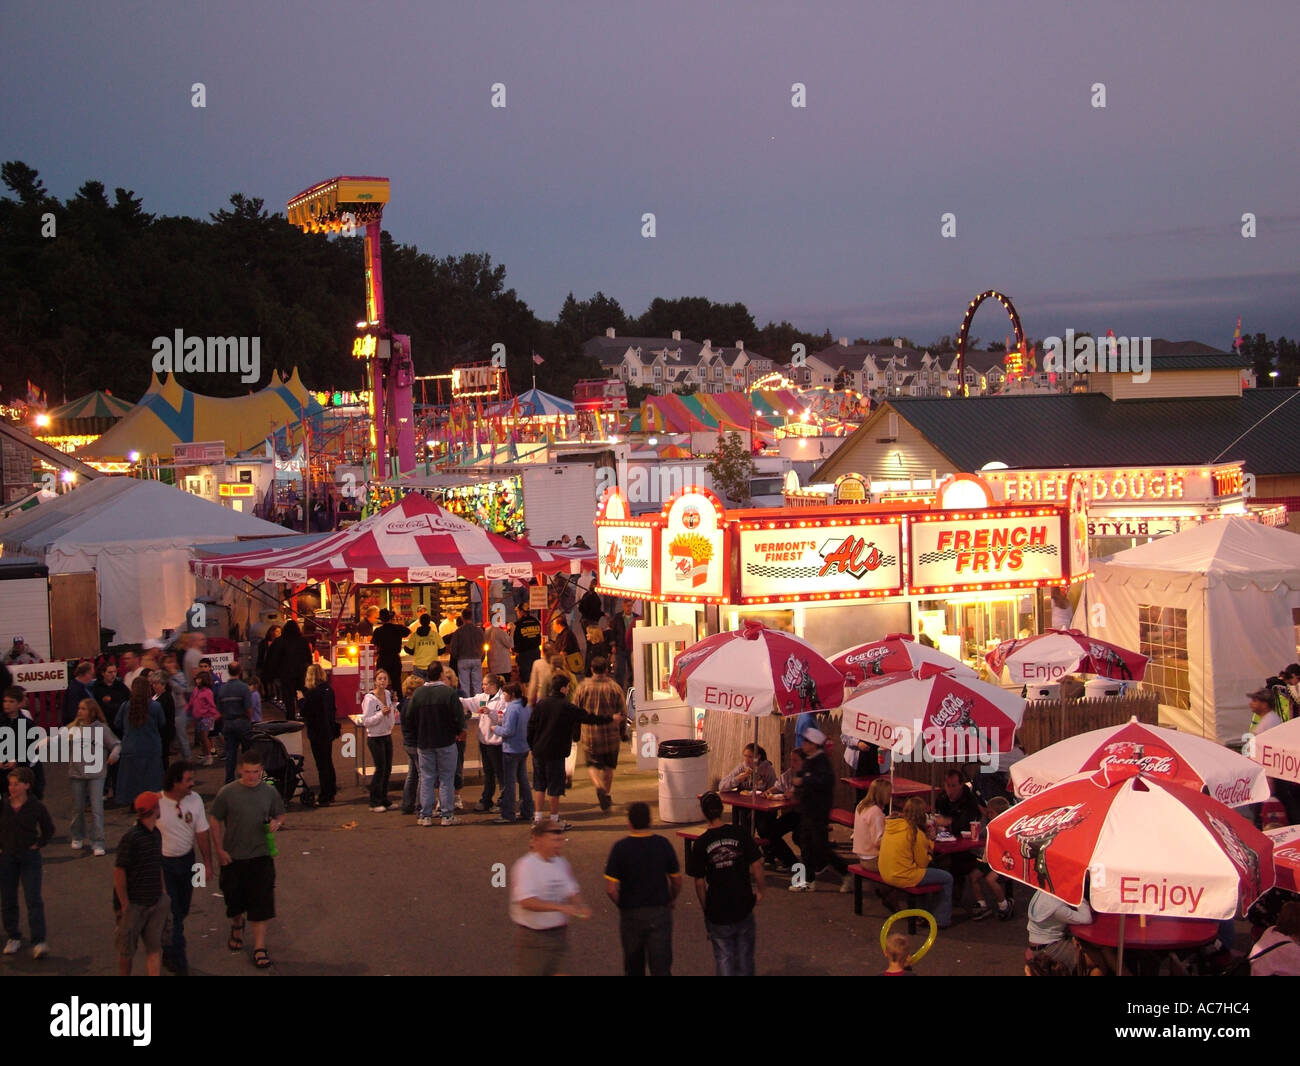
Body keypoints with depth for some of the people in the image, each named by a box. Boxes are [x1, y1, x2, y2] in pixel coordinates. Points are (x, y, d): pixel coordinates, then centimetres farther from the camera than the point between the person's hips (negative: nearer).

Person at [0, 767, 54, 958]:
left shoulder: (36, 807, -5)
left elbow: (49, 829, 10)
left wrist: (39, 844, -2)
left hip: (29, 858, -2)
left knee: (34, 900, -8)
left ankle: (38, 942, -10)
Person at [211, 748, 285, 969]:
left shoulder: (270, 792, -3)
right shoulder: (227, 793, -8)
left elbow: (280, 815, 11)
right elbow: (215, 821, 0)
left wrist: (276, 823, -13)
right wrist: (219, 849, -5)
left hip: (261, 856, 0)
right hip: (233, 857, 0)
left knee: (261, 903, -3)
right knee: (235, 900, 17)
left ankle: (259, 947, 5)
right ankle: (237, 925, 48)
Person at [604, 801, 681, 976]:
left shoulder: (620, 848, -12)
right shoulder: (663, 844, -5)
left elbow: (610, 889, -14)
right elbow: (677, 882, 3)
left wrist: (622, 905, 5)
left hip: (630, 914, -1)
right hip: (660, 913, 1)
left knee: (633, 967, 17)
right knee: (661, 967, 1)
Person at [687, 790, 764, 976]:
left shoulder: (701, 843, -11)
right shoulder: (739, 834, -8)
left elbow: (699, 882, -7)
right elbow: (756, 865, -8)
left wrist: (704, 906, 7)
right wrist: (759, 891, 7)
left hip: (717, 910, -1)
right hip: (743, 904, 1)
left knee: (723, 956, 10)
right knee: (745, 954, 19)